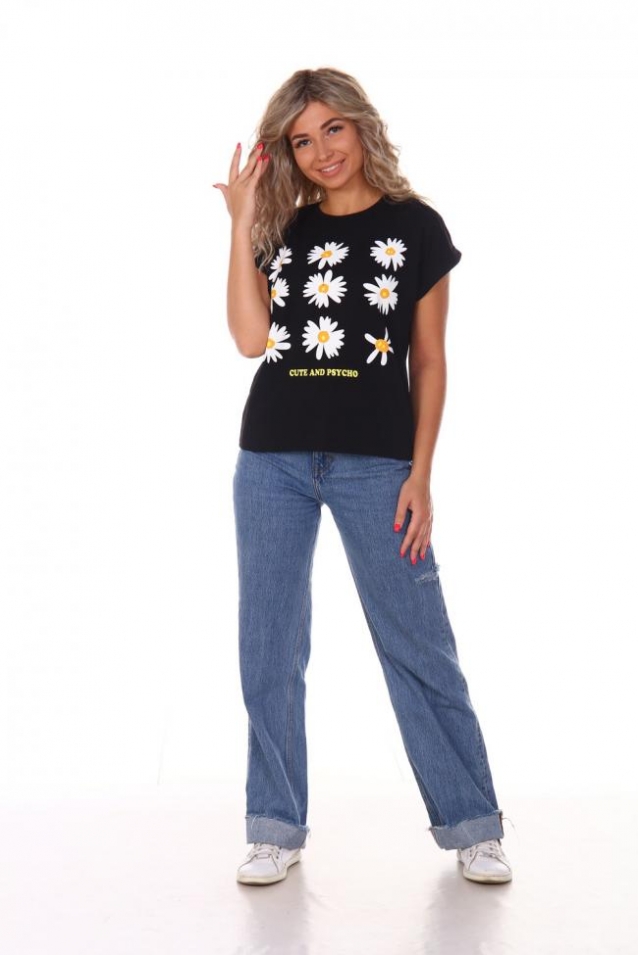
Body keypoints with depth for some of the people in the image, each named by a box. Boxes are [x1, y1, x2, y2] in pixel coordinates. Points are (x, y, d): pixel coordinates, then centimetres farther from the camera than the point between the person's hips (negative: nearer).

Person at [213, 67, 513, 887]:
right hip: (273, 457, 3)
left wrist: (420, 475, -4)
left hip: (375, 462, -3)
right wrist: (241, 223, -5)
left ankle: (470, 825, 12)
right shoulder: (282, 230, 9)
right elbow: (250, 339, -5)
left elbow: (429, 363, 2)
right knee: (268, 645, 5)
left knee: (417, 644, -1)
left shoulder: (415, 227, 3)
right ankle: (276, 829, 17)